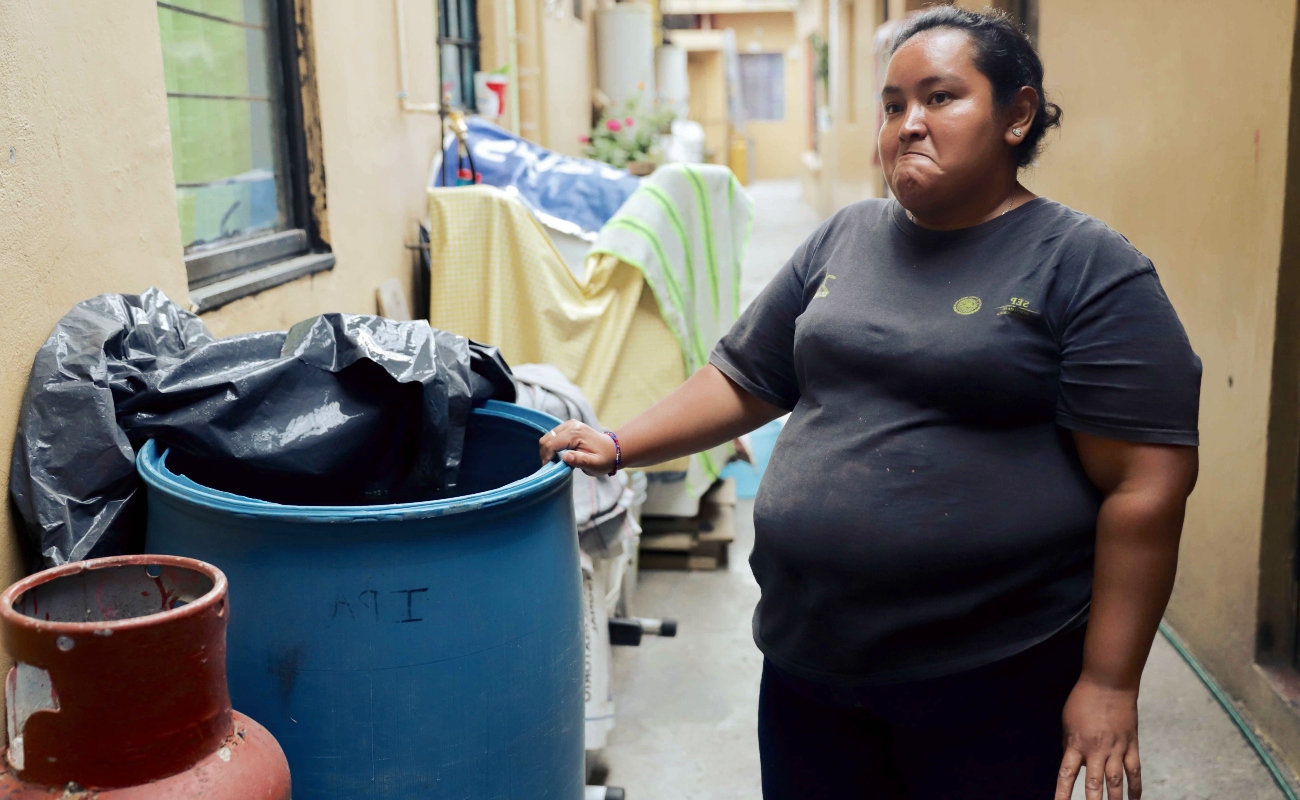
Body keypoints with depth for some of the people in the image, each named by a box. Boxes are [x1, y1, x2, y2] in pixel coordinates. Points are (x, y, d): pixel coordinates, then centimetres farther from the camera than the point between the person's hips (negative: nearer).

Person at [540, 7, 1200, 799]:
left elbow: (1147, 487, -12)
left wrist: (1109, 685, -14)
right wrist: (618, 446, 2)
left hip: (995, 683, -4)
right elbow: (742, 380, 13)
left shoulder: (1089, 267, -8)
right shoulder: (845, 240, 8)